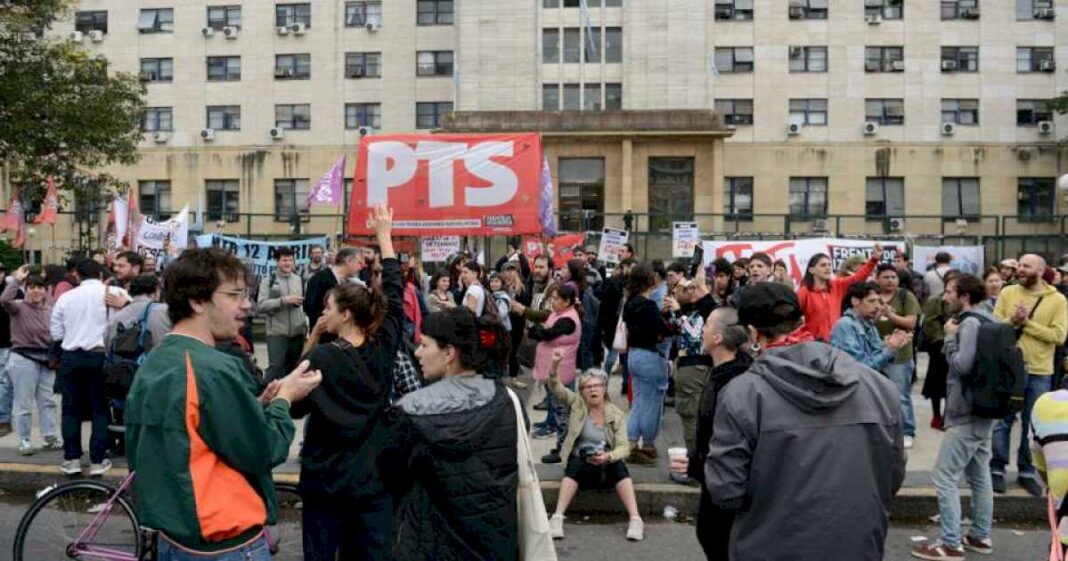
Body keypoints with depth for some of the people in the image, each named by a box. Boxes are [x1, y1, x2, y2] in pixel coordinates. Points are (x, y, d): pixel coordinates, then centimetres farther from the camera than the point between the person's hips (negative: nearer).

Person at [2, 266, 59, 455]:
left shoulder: (49, 309, 6)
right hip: (23, 358, -5)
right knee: (23, 402, 2)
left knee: (48, 401, 10)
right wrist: (16, 280, -24)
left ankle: (51, 437, 18)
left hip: (46, 358, 5)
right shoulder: (19, 307, -8)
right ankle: (24, 440, 11)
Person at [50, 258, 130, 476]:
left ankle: (71, 459, 15)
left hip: (71, 357, 2)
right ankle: (97, 460, 6)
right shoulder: (114, 293, -3)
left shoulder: (65, 297, 4)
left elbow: (56, 333, 8)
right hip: (100, 356, -2)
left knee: (71, 409, 12)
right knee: (99, 409, 6)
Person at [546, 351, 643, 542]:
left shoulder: (616, 415, -2)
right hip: (581, 465, 0)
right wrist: (555, 365, -34)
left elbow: (624, 447, -10)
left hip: (607, 466, 0)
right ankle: (557, 517, -36)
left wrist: (608, 456, -31)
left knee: (619, 467, -31)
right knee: (575, 465, -33)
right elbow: (556, 388, -15)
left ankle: (635, 519, -34)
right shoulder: (577, 404, 0)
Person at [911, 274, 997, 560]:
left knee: (945, 477, -6)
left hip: (966, 413, -10)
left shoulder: (970, 322, -17)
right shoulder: (988, 320, 12)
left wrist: (950, 336, -12)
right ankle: (980, 536, 25)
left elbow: (962, 364, -24)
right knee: (979, 474, 16)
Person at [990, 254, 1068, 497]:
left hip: (1039, 373, 0)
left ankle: (1027, 471, 24)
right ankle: (997, 469, 17)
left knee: (1032, 424, 10)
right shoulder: (1007, 292, 0)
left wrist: (1027, 323, -17)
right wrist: (1012, 320, -20)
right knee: (1002, 421, 7)